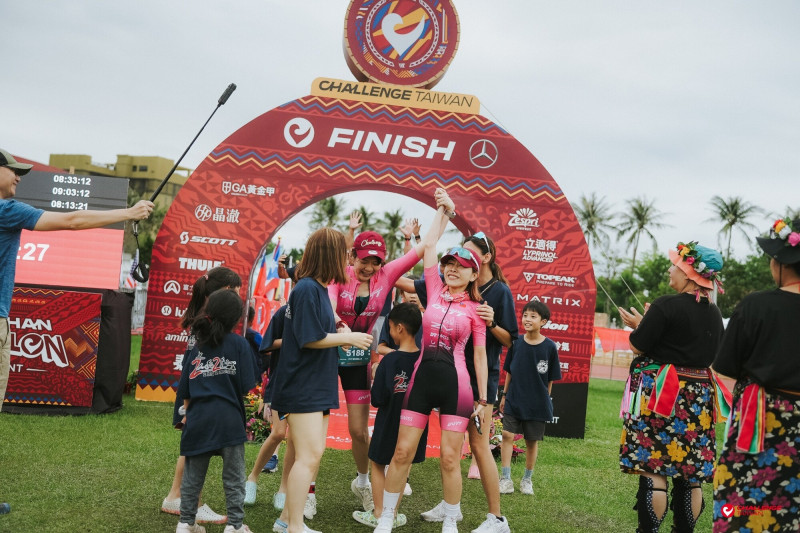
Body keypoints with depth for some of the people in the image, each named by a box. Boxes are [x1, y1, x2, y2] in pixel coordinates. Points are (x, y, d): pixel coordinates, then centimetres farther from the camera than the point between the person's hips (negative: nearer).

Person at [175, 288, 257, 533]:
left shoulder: (197, 346, 5)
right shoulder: (239, 344, -5)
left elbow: (185, 391, 4)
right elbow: (246, 387, -8)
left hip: (198, 420, 3)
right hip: (230, 420, -3)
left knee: (192, 476, 15)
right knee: (233, 477, 9)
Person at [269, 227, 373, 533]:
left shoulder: (318, 288, 12)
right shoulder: (307, 289, -17)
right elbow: (311, 338, -19)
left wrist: (340, 335, 2)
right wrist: (349, 338, -10)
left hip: (316, 385, 10)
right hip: (302, 386, -10)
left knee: (309, 455, 14)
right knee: (309, 456, -10)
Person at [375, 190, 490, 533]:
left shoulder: (475, 309, 3)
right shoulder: (435, 292, 8)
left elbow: (480, 354, 4)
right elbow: (428, 246, 8)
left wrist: (482, 398, 1)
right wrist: (444, 211, 13)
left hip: (455, 383, -2)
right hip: (422, 377, 2)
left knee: (450, 459, 1)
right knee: (402, 451, 2)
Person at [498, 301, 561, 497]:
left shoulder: (549, 347, -8)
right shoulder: (516, 343, -3)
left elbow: (550, 379, 0)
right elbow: (509, 372, 7)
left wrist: (545, 400, 2)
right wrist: (504, 395, 7)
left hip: (537, 403, -1)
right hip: (514, 400, 1)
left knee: (532, 441, 9)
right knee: (507, 435, -8)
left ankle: (527, 479, 25)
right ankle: (506, 479, 0)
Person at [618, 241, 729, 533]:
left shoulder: (666, 305, -14)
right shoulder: (714, 314, 8)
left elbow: (639, 345, -12)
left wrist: (639, 324, 10)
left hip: (660, 395, -7)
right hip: (697, 397, 7)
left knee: (653, 469, -4)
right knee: (690, 476, 10)